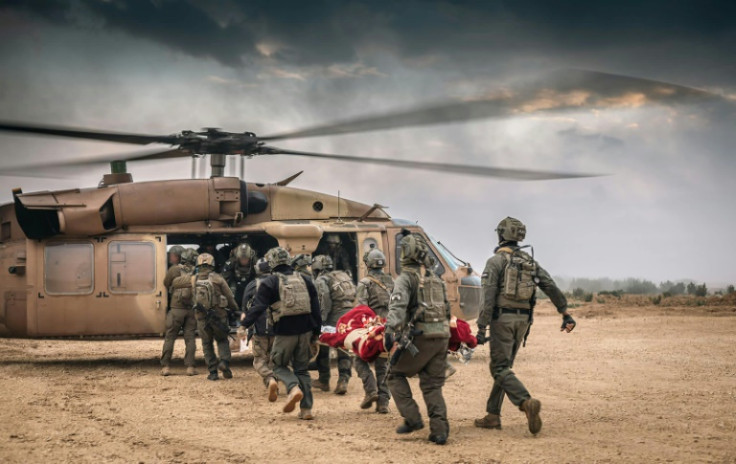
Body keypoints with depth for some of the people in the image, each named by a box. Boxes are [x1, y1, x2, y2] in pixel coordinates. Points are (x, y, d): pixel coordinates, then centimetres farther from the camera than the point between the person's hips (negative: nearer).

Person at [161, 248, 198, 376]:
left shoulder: (174, 270, -2)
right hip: (192, 309, 2)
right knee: (190, 338, 6)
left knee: (170, 337, 5)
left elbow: (166, 284, 10)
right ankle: (190, 367, 1)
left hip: (176, 308, -2)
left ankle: (165, 366, 3)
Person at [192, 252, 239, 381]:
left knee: (207, 344, 14)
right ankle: (224, 362, -6)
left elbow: (193, 299, 10)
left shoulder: (194, 280, 0)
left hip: (202, 317, 1)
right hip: (218, 316, -1)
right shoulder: (217, 279, -6)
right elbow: (229, 297, 1)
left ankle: (213, 372, 9)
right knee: (222, 341, 18)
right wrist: (234, 308, 19)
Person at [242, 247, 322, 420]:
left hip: (284, 332, -4)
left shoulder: (270, 282, -3)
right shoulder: (304, 280, 12)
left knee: (279, 365, 14)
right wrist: (316, 333, 18)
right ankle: (306, 409, 7)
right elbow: (315, 308, 13)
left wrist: (244, 325, -8)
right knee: (302, 368, 14)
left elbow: (257, 307, -12)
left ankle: (294, 387, -18)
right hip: (305, 331, 4)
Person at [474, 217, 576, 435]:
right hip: (523, 320, 7)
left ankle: (527, 403, -29)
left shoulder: (496, 261, -7)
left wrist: (481, 328, -15)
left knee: (500, 369, -7)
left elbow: (488, 296, -15)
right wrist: (566, 314, 6)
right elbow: (551, 287, 6)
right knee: (503, 366, 16)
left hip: (502, 318, -7)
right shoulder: (530, 262, 12)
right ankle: (493, 415, 17)